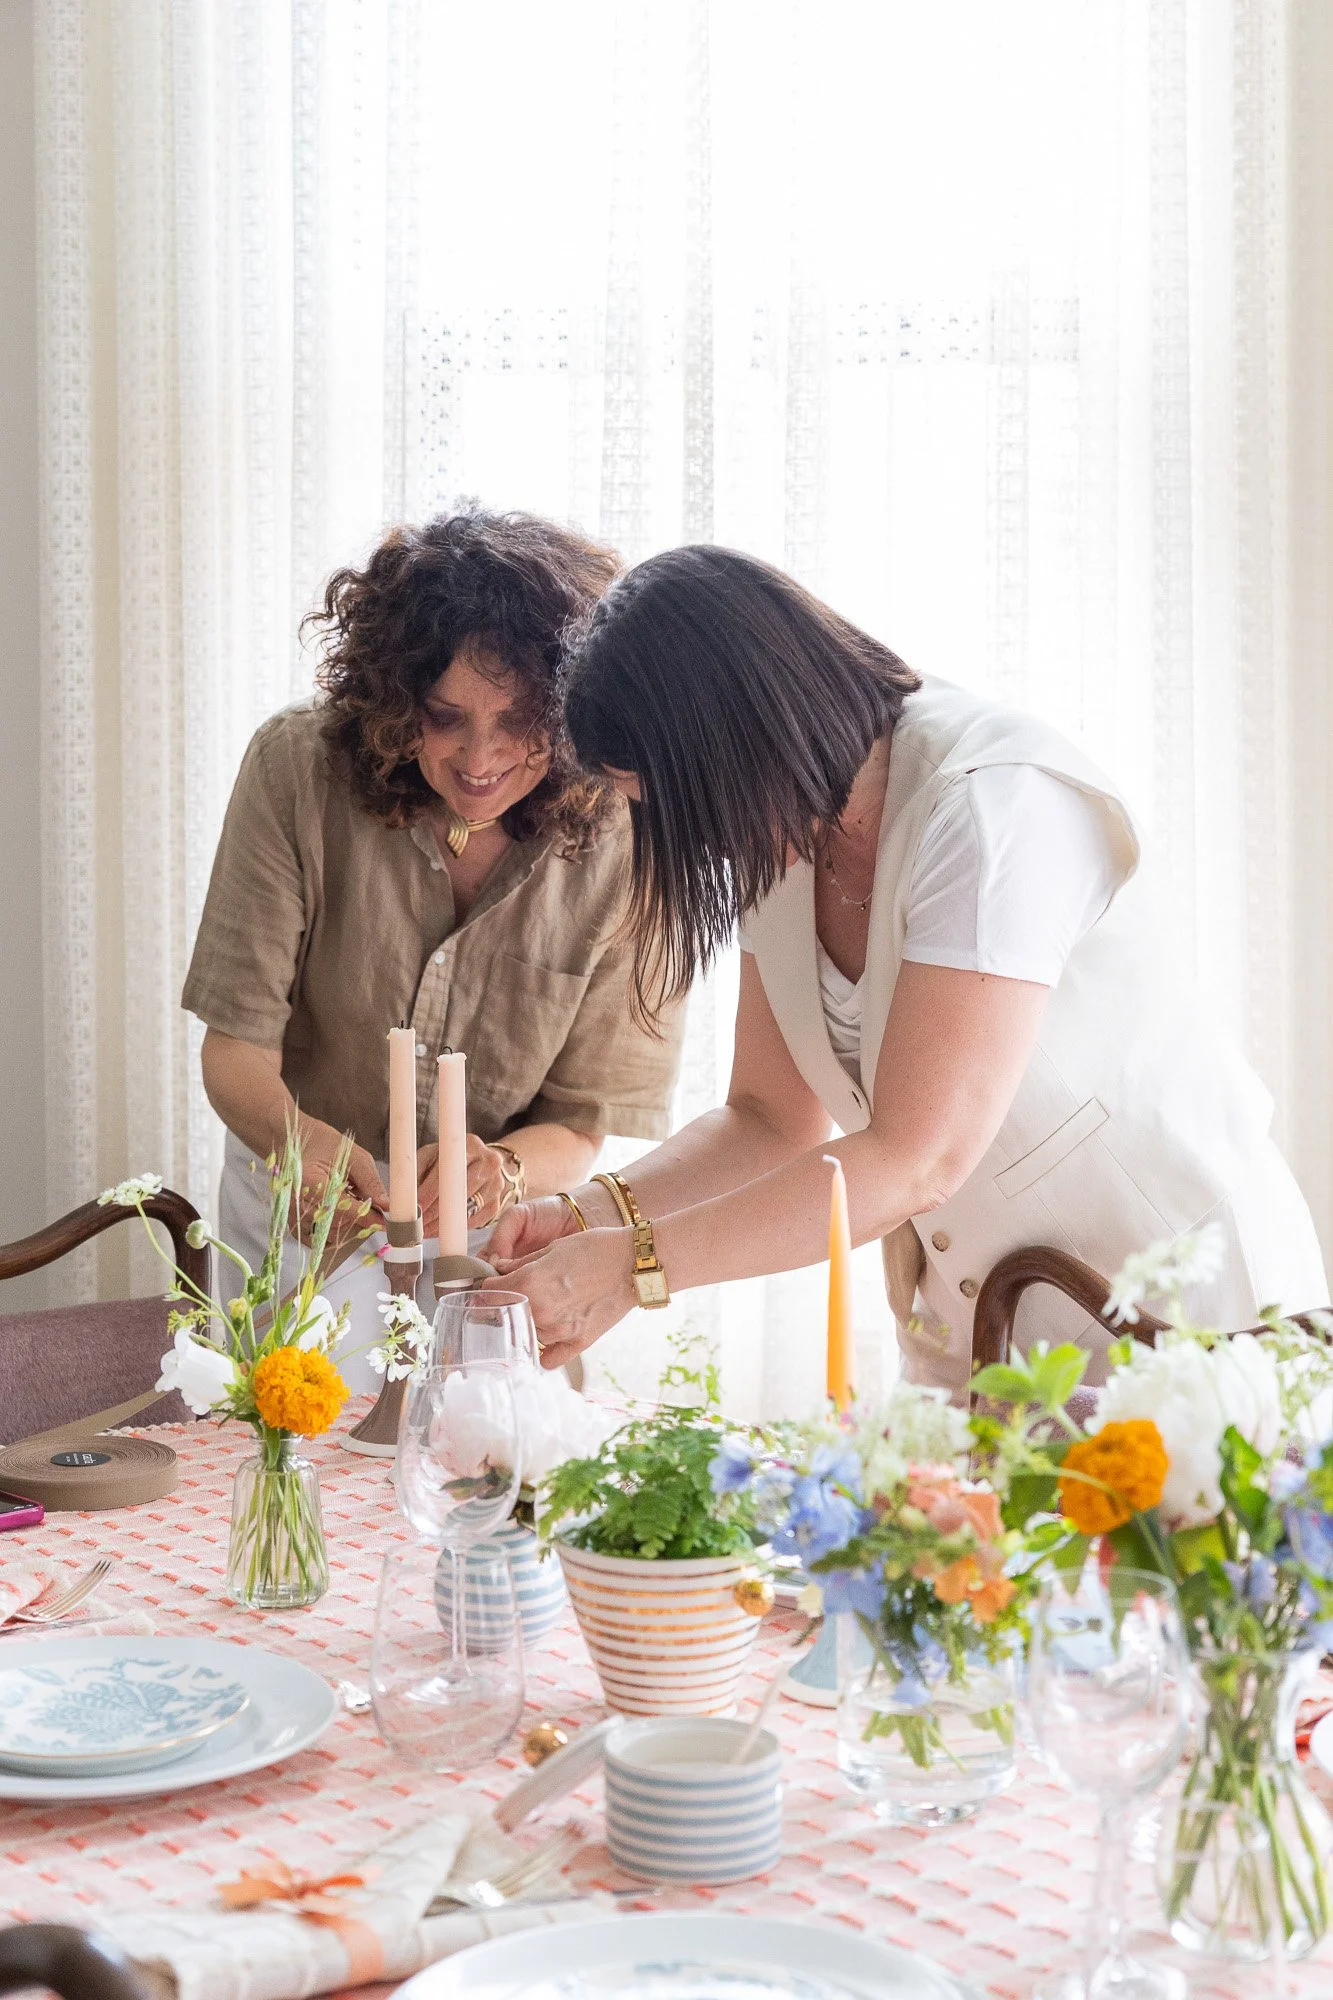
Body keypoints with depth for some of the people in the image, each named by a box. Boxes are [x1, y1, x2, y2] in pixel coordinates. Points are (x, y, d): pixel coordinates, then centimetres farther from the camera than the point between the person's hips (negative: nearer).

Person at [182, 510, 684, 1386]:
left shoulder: (624, 834, -22)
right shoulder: (299, 766, -21)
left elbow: (587, 1123, -16)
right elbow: (237, 1038, -20)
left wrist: (503, 1167, -38)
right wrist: (295, 1135, -43)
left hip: (499, 1222, 0)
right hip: (307, 1211, 0)